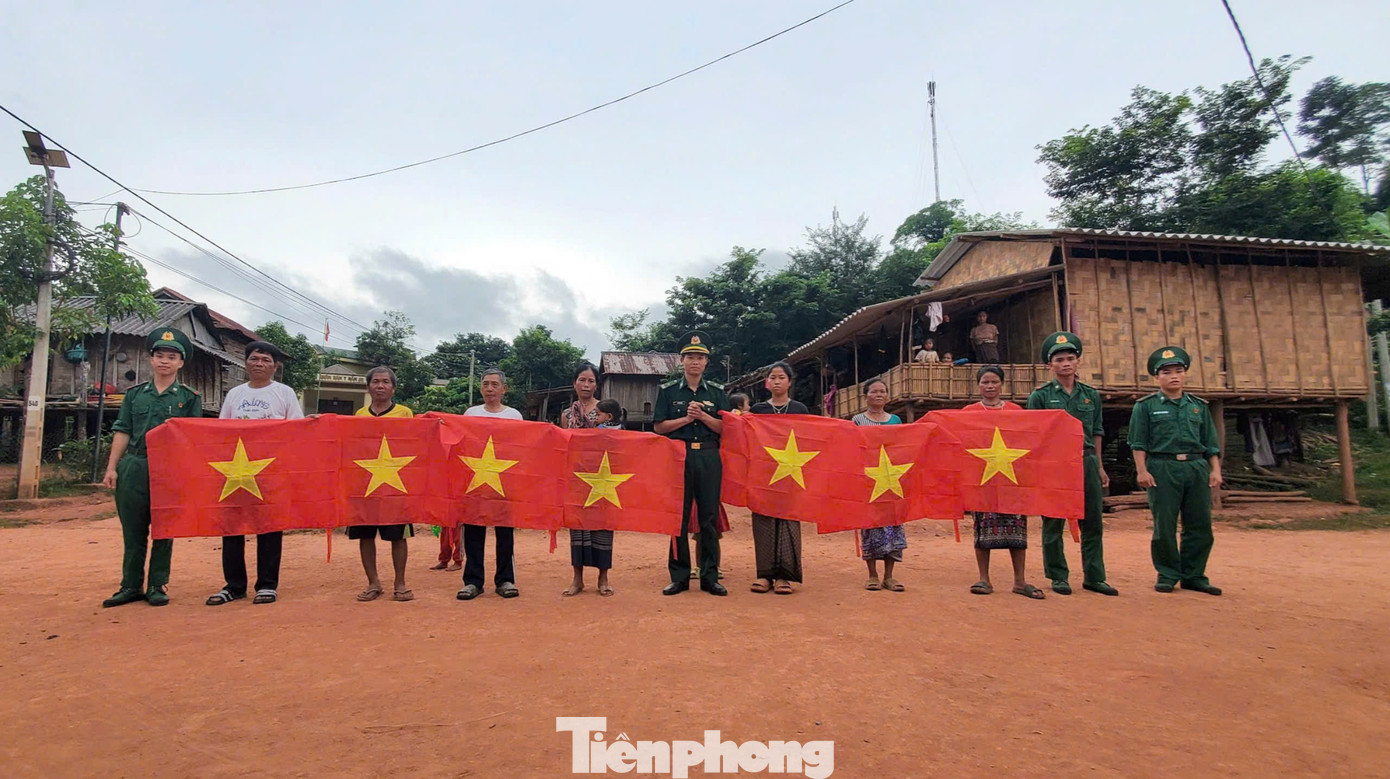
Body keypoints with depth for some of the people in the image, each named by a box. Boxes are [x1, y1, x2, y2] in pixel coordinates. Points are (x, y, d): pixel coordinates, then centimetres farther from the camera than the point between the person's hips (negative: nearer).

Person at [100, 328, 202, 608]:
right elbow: (122, 432, 9)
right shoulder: (134, 394, 12)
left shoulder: (189, 398, 6)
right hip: (133, 468, 2)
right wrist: (111, 467, 3)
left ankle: (158, 585, 12)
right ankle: (131, 586, 16)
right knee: (132, 531, 7)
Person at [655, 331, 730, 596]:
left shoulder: (716, 392, 12)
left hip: (709, 457, 1)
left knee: (709, 517, 3)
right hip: (678, 457, -1)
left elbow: (725, 427, 6)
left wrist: (703, 416, -9)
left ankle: (710, 576, 10)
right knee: (678, 517, 2)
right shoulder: (668, 391, 8)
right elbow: (659, 427, 2)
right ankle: (679, 577, 10)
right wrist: (686, 418, -8)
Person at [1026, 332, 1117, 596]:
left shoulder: (1091, 394, 11)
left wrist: (1099, 467, 13)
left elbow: (1097, 433, 15)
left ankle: (1094, 576, 17)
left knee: (1093, 522, 7)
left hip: (1087, 462, 4)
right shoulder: (1040, 395, 0)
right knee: (1053, 524, 2)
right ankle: (1058, 577, 12)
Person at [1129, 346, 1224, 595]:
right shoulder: (1145, 406, 4)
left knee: (1200, 525, 5)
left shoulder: (1199, 406, 16)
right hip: (1162, 470, -4)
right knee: (1164, 526, -2)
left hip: (1197, 468, 4)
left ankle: (1193, 575, 17)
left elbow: (1210, 443, 16)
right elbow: (1138, 443, -1)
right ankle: (1167, 575, 10)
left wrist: (1215, 470, 6)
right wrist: (1142, 471, -9)